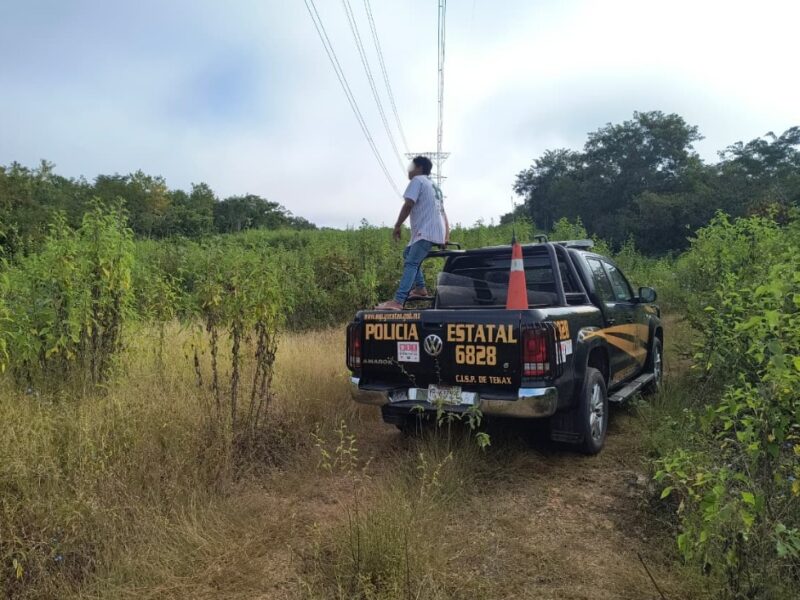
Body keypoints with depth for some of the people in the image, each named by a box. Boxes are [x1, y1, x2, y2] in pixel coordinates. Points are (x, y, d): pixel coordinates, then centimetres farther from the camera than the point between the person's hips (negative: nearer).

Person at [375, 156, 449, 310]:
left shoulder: (417, 180, -1)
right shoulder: (434, 186, 28)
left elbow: (408, 204, -14)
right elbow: (443, 212, 25)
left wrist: (398, 226, -7)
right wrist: (446, 236, 23)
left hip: (426, 232, -10)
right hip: (435, 231, 10)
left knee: (410, 264, -17)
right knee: (408, 253, 23)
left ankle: (397, 302, -27)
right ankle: (420, 288, 17)